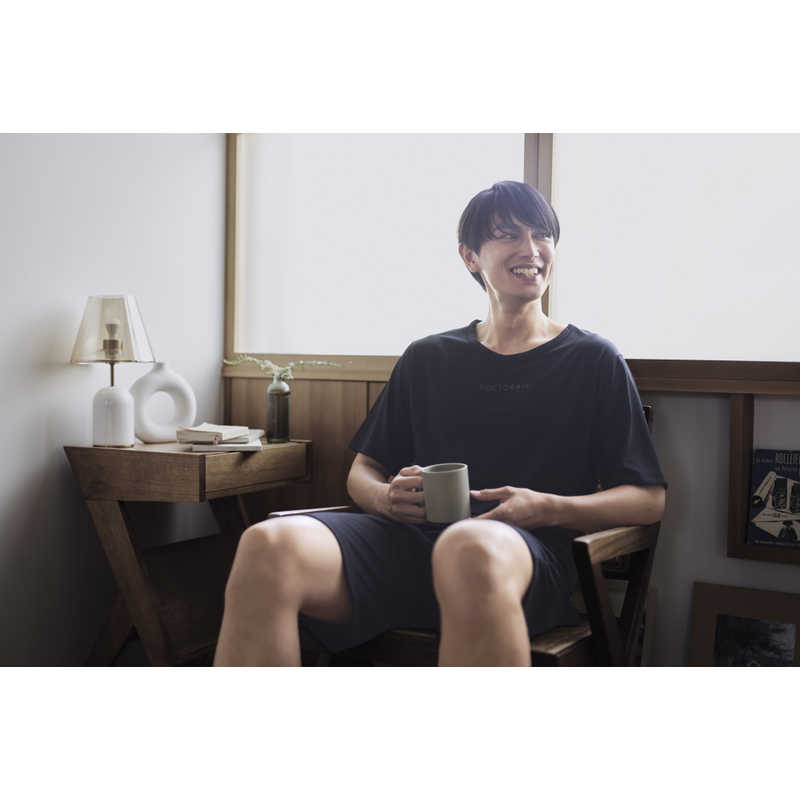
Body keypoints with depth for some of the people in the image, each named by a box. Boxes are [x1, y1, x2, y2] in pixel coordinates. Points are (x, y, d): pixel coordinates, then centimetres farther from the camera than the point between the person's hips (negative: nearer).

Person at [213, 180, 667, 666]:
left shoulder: (594, 361, 16)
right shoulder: (427, 358, 24)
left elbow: (649, 500, 11)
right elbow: (362, 471, 26)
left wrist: (547, 508, -8)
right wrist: (386, 496, 0)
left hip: (529, 550, -3)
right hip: (409, 539, 3)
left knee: (471, 550, -43)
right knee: (269, 545, -30)